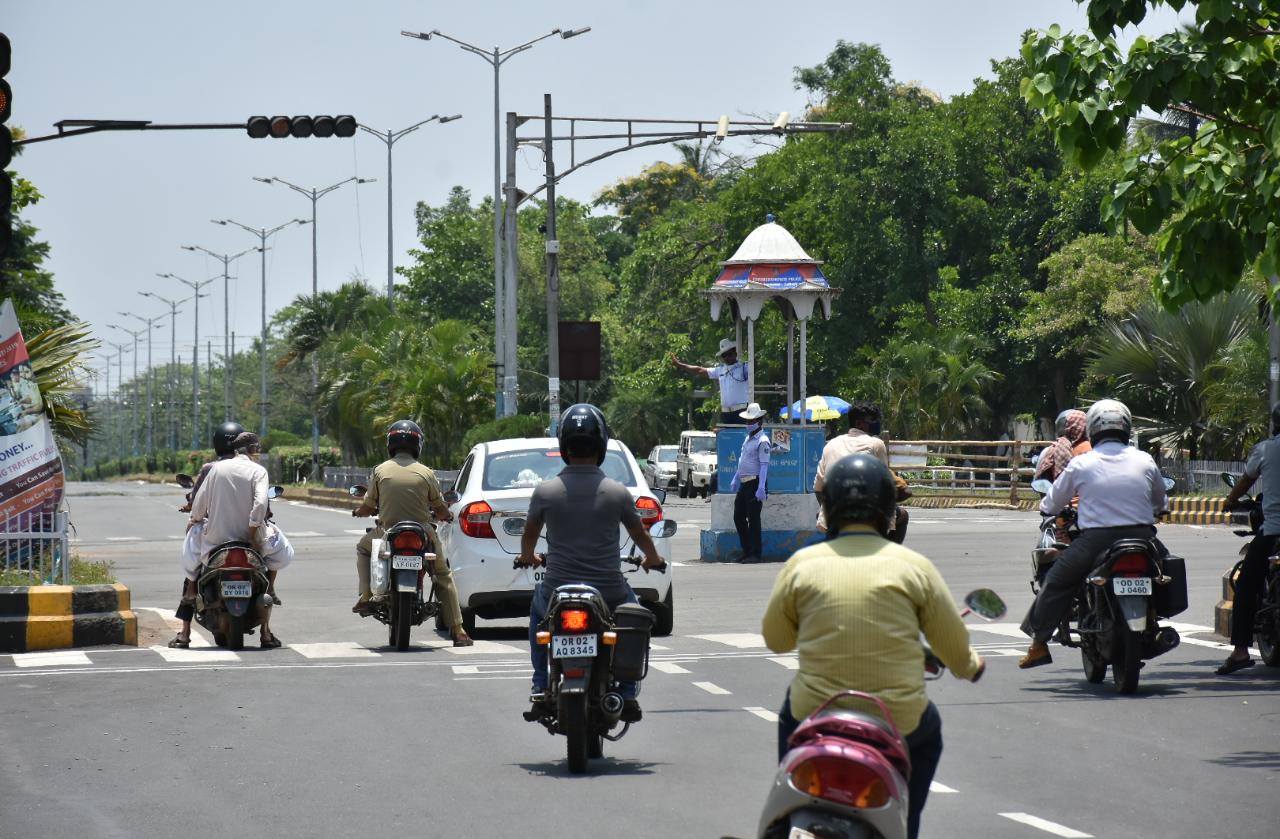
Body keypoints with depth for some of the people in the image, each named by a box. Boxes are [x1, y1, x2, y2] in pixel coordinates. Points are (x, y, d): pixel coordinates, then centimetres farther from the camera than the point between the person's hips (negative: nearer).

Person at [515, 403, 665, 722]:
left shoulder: (545, 492, -6)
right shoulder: (617, 493, -7)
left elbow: (529, 535, 12)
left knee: (537, 609, 35)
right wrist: (652, 559, 34)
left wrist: (526, 558, 37)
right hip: (609, 593, 0)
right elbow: (640, 535, 11)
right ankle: (627, 693, 23)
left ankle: (540, 689, 25)